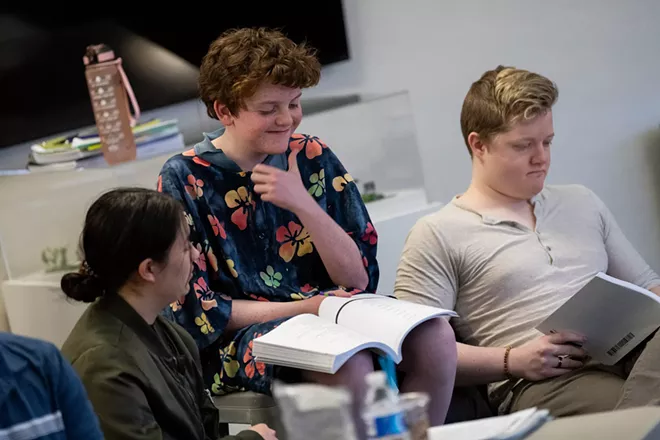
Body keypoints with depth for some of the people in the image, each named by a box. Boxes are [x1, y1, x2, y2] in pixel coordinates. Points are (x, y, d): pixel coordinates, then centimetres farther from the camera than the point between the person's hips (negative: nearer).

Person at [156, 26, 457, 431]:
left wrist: (304, 205, -13)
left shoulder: (313, 158, 5)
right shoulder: (185, 180, -5)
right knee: (348, 363, -34)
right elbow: (197, 312, -6)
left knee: (434, 336, -23)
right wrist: (304, 307, -13)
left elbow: (359, 278, 1)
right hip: (238, 339, -4)